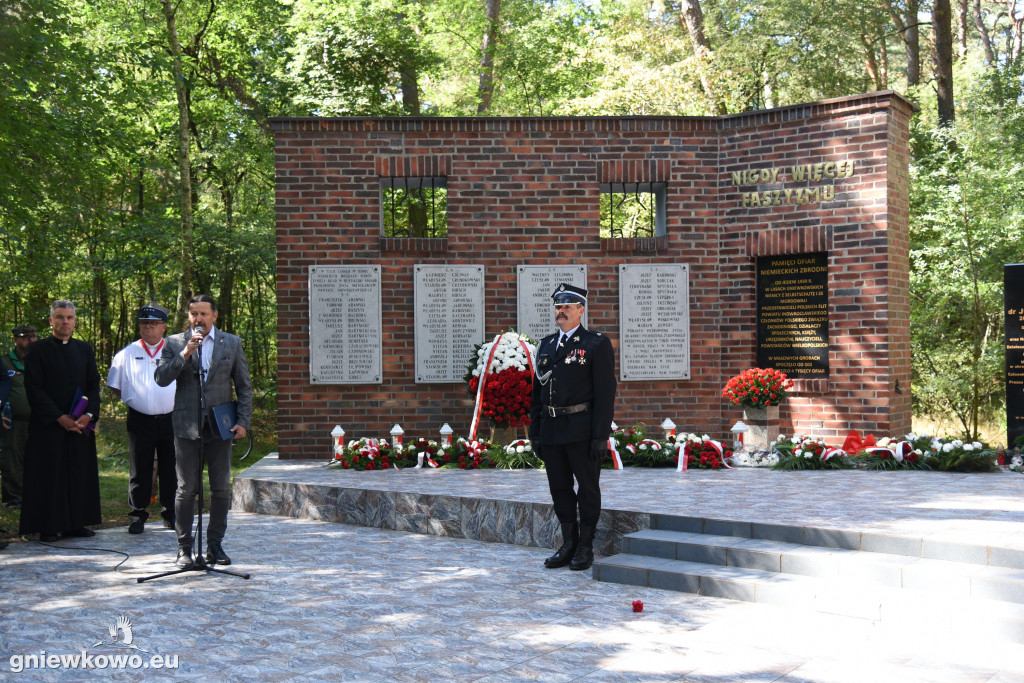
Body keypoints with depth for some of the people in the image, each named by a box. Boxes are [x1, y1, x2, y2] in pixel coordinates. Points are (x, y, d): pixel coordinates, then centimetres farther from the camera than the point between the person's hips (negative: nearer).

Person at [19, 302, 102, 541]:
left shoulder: (84, 349, 12)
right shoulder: (38, 350, -1)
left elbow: (94, 384, 8)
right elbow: (34, 389, -7)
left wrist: (89, 414, -9)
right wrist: (59, 417, -13)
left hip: (81, 424, 4)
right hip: (48, 426, -4)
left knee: (79, 474, 5)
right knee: (49, 475, -1)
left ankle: (75, 524, 13)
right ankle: (48, 527, 6)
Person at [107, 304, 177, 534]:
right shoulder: (128, 353, 7)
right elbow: (115, 386, 15)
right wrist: (132, 401, 8)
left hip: (170, 419, 0)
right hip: (140, 420, 0)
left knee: (171, 470, 6)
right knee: (139, 471, 4)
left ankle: (170, 515, 17)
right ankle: (137, 516, 13)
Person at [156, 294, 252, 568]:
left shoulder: (232, 343, 7)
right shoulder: (174, 343, 6)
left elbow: (244, 386, 7)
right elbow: (161, 378, -5)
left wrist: (243, 421, -1)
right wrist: (185, 353, -15)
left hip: (220, 425, 1)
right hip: (187, 425, -1)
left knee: (220, 489, 5)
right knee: (186, 489, 1)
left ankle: (215, 546, 15)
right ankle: (184, 548, 10)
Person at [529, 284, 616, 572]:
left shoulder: (597, 344, -4)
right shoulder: (546, 345, 15)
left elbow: (605, 392, -9)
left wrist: (601, 436, -15)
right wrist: (534, 432, 11)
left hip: (582, 429, -6)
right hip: (551, 429, 6)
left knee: (587, 488, 4)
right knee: (559, 488, 11)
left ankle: (585, 547, 13)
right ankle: (569, 544, 22)